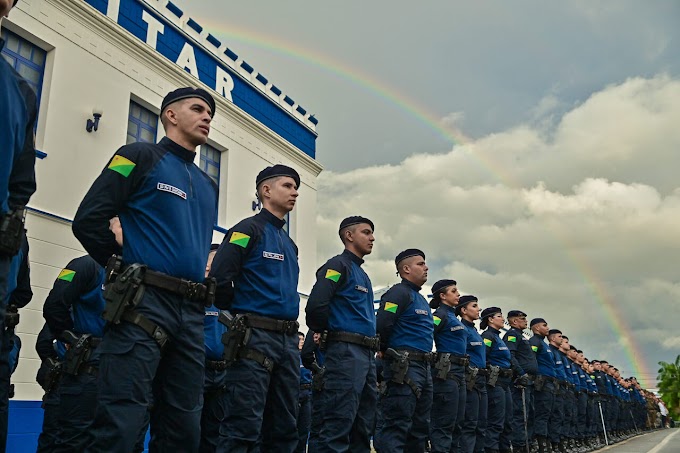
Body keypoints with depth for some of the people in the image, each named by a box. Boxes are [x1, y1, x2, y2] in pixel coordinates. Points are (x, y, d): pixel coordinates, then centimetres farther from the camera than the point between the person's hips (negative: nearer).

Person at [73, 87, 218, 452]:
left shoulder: (208, 186, 22)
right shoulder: (141, 156, 3)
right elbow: (89, 219, -6)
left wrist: (199, 288, 14)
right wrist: (126, 267, 0)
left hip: (191, 313, 7)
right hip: (143, 304, -7)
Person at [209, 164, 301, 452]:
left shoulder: (290, 243, 20)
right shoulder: (249, 229, -3)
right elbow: (219, 278, -13)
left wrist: (289, 330, 15)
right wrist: (242, 314, -1)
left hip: (288, 340, 8)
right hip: (255, 337, -8)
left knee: (285, 429, 11)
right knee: (244, 428, -8)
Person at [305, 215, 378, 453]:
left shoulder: (363, 275, 23)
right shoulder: (338, 265, -5)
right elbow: (316, 305, -19)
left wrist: (373, 346, 12)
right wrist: (330, 333, -3)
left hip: (367, 354, 10)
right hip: (346, 352, -10)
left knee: (363, 429, 12)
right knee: (338, 426, -11)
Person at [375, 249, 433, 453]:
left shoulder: (421, 299, 22)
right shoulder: (399, 292, -9)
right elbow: (382, 325, -20)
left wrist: (426, 356, 14)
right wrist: (385, 350, -6)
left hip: (424, 367, 10)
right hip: (404, 366, -10)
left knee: (420, 426, 13)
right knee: (397, 426, -10)